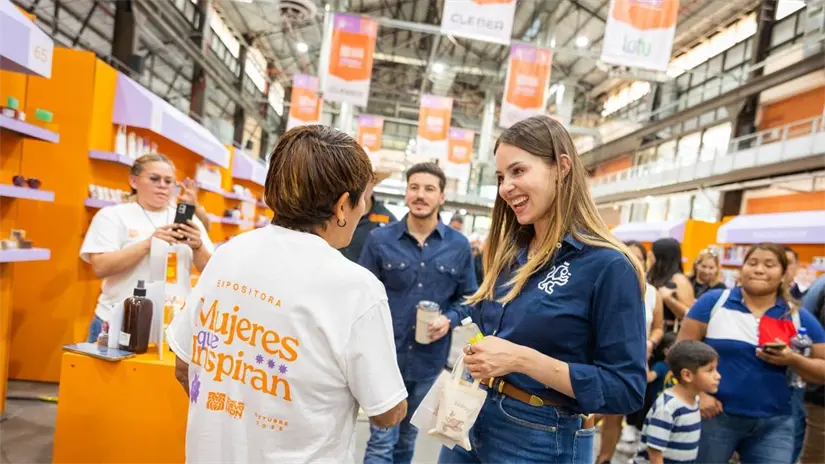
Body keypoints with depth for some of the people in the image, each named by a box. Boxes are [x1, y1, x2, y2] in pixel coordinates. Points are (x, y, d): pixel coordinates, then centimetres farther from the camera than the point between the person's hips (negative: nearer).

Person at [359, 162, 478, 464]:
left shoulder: (459, 246, 0)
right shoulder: (379, 239, -4)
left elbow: (468, 298, 8)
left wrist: (449, 320, -12)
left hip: (429, 361, 2)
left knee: (407, 438, 21)